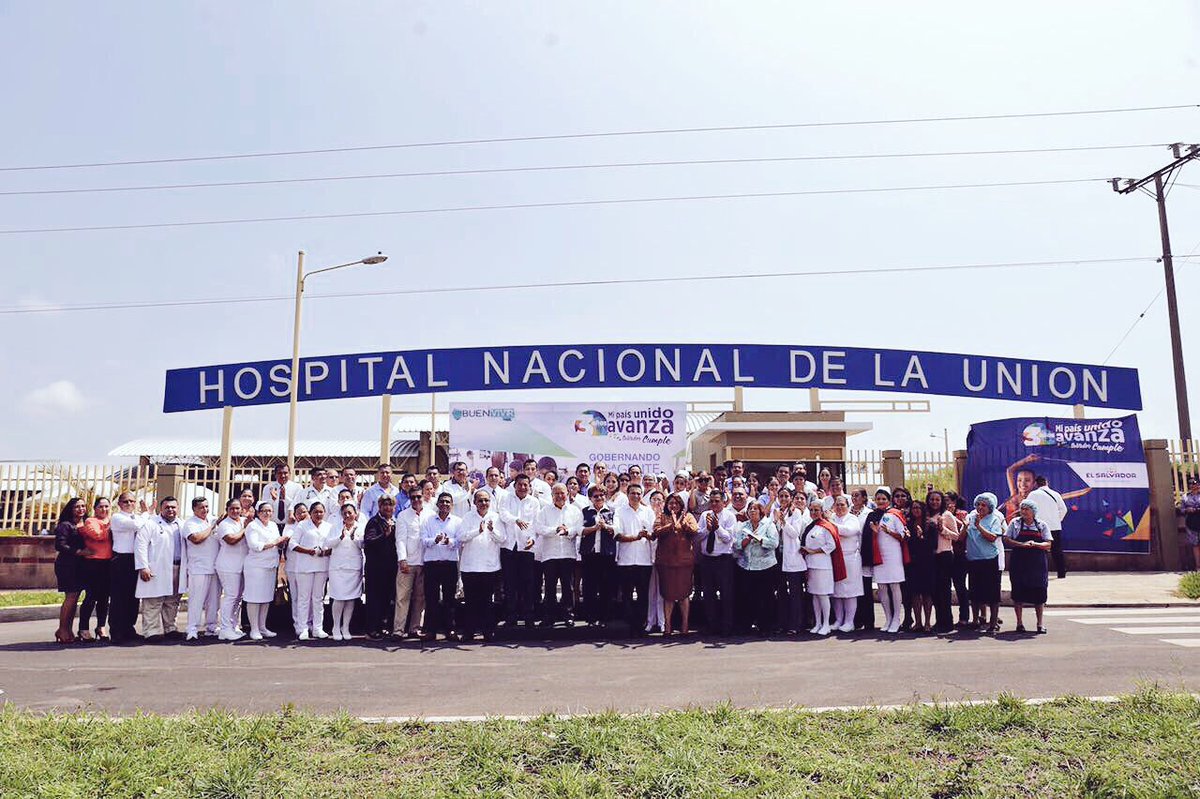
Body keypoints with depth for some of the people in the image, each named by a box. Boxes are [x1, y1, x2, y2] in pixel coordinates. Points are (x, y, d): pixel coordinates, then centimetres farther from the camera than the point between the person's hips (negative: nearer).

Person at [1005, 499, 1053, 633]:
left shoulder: (1041, 525, 5)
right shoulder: (1015, 523, 3)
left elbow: (1048, 544, 1)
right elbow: (1006, 539, -1)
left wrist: (1035, 544, -18)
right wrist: (1022, 544, -16)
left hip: (1037, 563, 1)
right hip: (1019, 563, -1)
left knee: (1039, 592, 1)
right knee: (1018, 592, 1)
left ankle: (1040, 623, 14)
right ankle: (1019, 622, 11)